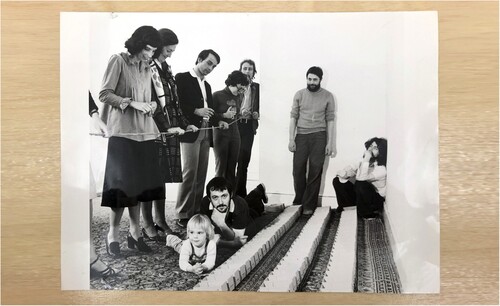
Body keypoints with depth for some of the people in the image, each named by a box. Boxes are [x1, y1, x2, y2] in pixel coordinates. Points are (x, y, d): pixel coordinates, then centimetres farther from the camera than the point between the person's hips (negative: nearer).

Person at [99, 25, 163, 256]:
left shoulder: (146, 68, 18)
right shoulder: (118, 61, -2)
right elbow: (104, 94, -7)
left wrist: (151, 105, 4)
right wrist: (131, 103, -15)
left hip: (144, 133, 6)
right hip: (123, 132, -6)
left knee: (139, 183, 6)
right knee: (123, 184, -7)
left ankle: (135, 232, 15)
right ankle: (113, 234, 7)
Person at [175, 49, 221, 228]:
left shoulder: (207, 85, 22)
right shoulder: (182, 78, -1)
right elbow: (175, 104, -10)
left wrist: (218, 121, 3)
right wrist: (196, 111, -19)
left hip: (205, 134, 7)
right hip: (190, 132, -7)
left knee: (201, 174, 6)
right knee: (190, 173, -9)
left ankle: (196, 211, 13)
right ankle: (183, 216, -2)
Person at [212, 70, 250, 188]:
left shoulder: (238, 97, 12)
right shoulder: (217, 95, -5)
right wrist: (224, 116, -15)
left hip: (234, 134, 5)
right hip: (220, 134, -5)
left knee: (232, 168, 6)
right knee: (221, 168, -3)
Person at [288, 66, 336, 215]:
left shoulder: (327, 96, 4)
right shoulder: (299, 94, 7)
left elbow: (330, 120, 4)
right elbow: (293, 117, 6)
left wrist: (330, 143, -1)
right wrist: (291, 139, -2)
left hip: (319, 136, -1)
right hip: (301, 135, 1)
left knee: (315, 171, -2)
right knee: (298, 169, -1)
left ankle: (309, 206, 7)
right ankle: (299, 201, 16)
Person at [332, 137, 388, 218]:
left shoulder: (382, 169, -22)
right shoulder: (367, 162, 1)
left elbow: (361, 178, -32)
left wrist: (366, 160, -30)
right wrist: (344, 173, -18)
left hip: (376, 201, -7)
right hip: (361, 196, 7)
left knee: (360, 184, -37)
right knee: (337, 180, -5)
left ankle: (365, 214, -14)